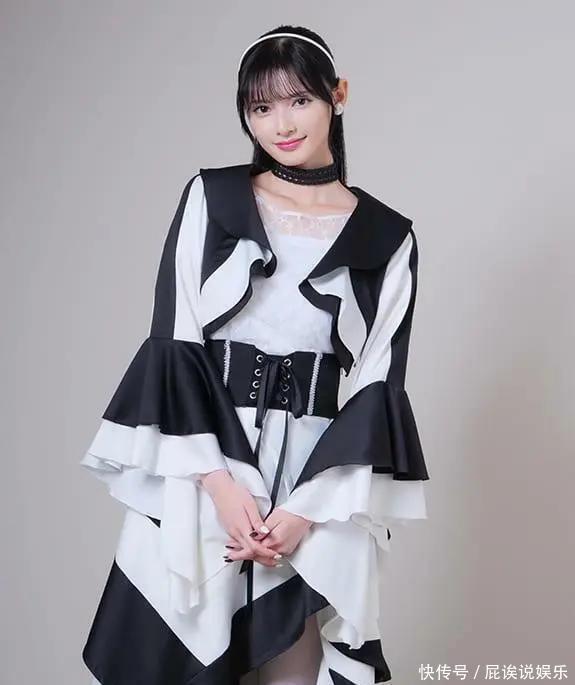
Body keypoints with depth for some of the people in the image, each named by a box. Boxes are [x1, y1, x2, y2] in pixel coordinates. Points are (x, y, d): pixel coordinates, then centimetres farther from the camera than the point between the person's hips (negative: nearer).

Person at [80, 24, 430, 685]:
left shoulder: (387, 239, 4)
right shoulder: (209, 199, 5)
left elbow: (377, 389, 1)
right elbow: (174, 345, -1)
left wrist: (309, 508, -10)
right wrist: (222, 482, -11)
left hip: (318, 486, 0)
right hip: (197, 477, 0)